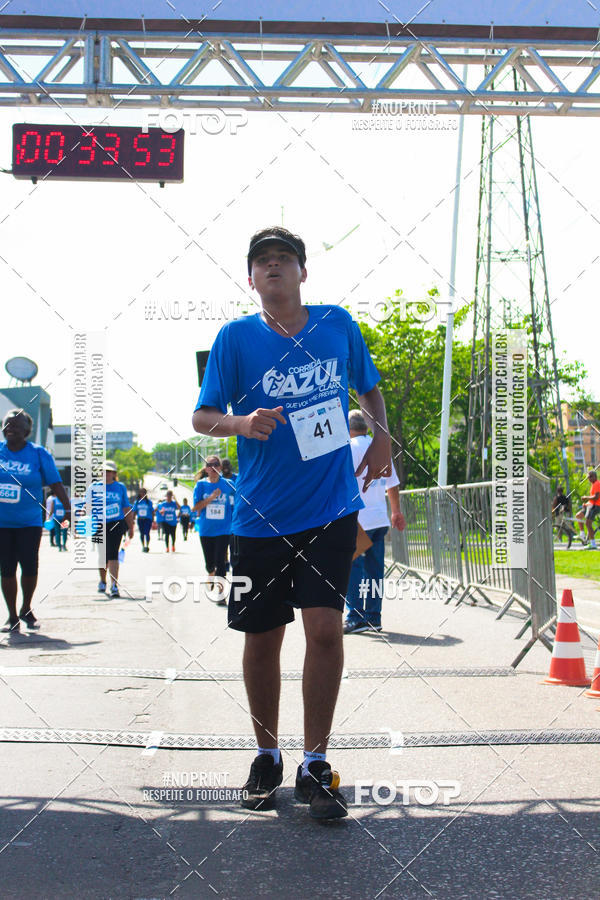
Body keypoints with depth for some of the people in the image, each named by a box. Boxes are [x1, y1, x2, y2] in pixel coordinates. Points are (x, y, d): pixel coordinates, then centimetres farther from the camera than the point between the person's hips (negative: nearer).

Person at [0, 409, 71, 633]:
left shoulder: (38, 454, -2)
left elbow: (55, 483, -3)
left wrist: (68, 509, -11)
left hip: (29, 522, -2)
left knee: (30, 567, -6)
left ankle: (26, 610, 18)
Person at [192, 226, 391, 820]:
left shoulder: (338, 325, 5)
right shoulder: (235, 337, -1)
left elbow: (368, 387, 21)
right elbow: (202, 417, -2)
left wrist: (381, 438, 4)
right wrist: (242, 422, -23)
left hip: (330, 509, 0)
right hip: (260, 516, 0)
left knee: (324, 627, -11)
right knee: (261, 639, 7)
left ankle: (315, 765, 3)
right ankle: (267, 757, 27)